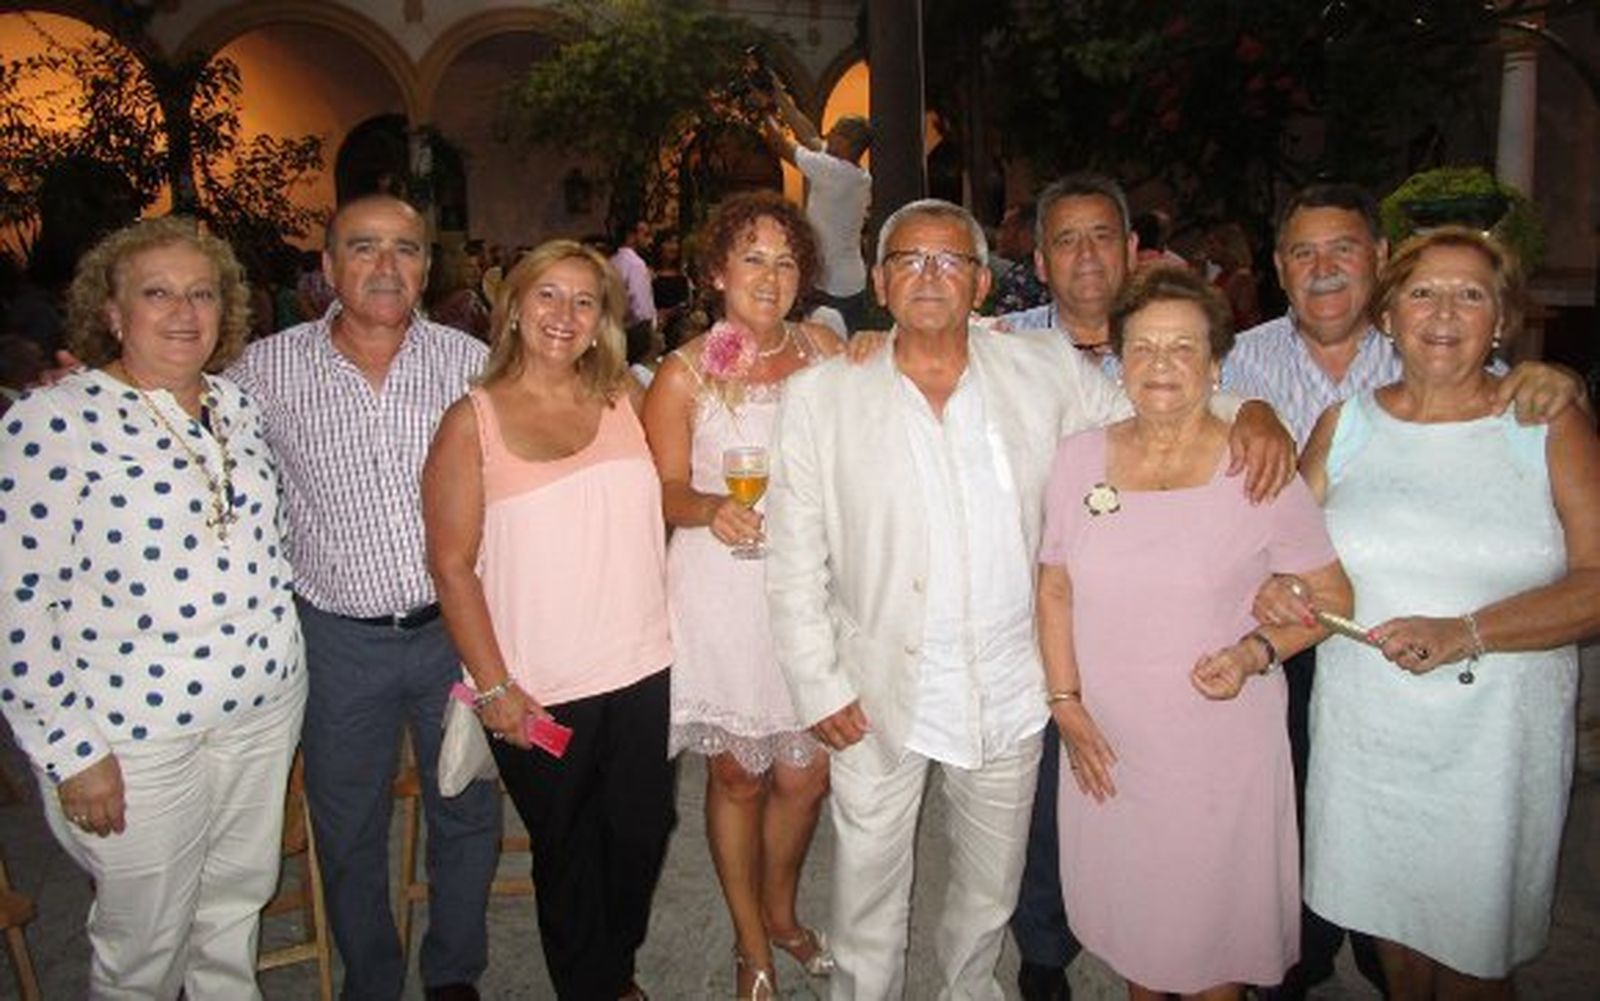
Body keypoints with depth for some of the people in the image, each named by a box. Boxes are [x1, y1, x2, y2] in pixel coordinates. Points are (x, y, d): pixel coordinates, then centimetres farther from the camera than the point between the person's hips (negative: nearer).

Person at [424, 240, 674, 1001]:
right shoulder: (473, 421, -7)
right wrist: (493, 686, -11)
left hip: (642, 670, 4)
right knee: (567, 852, 15)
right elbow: (452, 565, -9)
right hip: (540, 689, -3)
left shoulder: (625, 398, 4)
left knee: (642, 834, 18)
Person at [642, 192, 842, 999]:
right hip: (723, 591, -3)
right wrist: (713, 509, -25)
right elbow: (665, 490, -6)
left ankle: (780, 910, 42)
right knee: (738, 775, 12)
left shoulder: (823, 349, 4)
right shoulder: (684, 373, -4)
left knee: (806, 774, 11)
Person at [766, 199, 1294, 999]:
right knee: (868, 890, 15)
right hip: (878, 694, -2)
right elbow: (795, 559, -5)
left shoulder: (1046, 370, -2)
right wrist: (819, 688, -7)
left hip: (1008, 691, 2)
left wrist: (1251, 411, -8)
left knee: (992, 887, 23)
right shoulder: (820, 395, -7)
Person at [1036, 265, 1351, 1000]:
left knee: (1212, 921, 12)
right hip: (1106, 742, 3)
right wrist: (1066, 704, 1)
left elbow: (1331, 597, -2)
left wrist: (1255, 653, -19)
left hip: (1220, 746, -3)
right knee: (1124, 912, 19)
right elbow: (1055, 588, 6)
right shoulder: (1079, 457, -1)